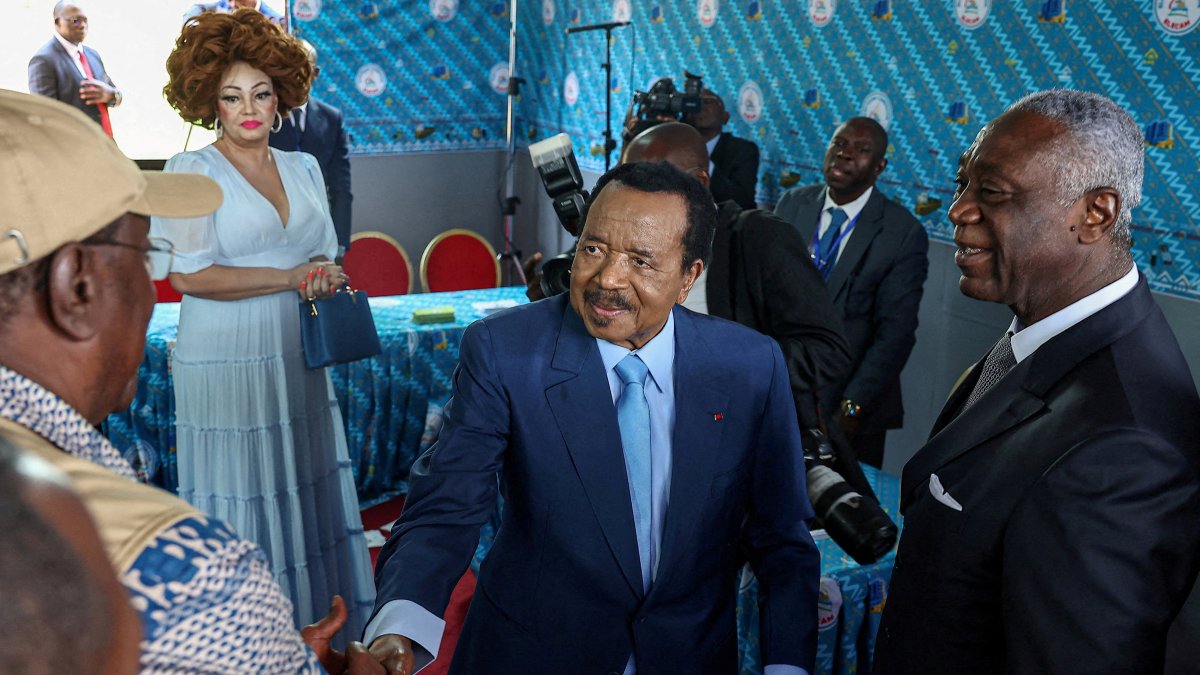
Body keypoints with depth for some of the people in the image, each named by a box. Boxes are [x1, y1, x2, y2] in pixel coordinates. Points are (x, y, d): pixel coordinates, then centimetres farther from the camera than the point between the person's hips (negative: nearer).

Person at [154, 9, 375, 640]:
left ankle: (316, 630, 23)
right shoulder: (192, 170, -4)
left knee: (308, 496, 9)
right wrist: (291, 279, -12)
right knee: (242, 505, 2)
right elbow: (187, 274, -12)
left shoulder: (303, 167, 11)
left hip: (298, 363, 5)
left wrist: (323, 282, -8)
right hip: (225, 366, -5)